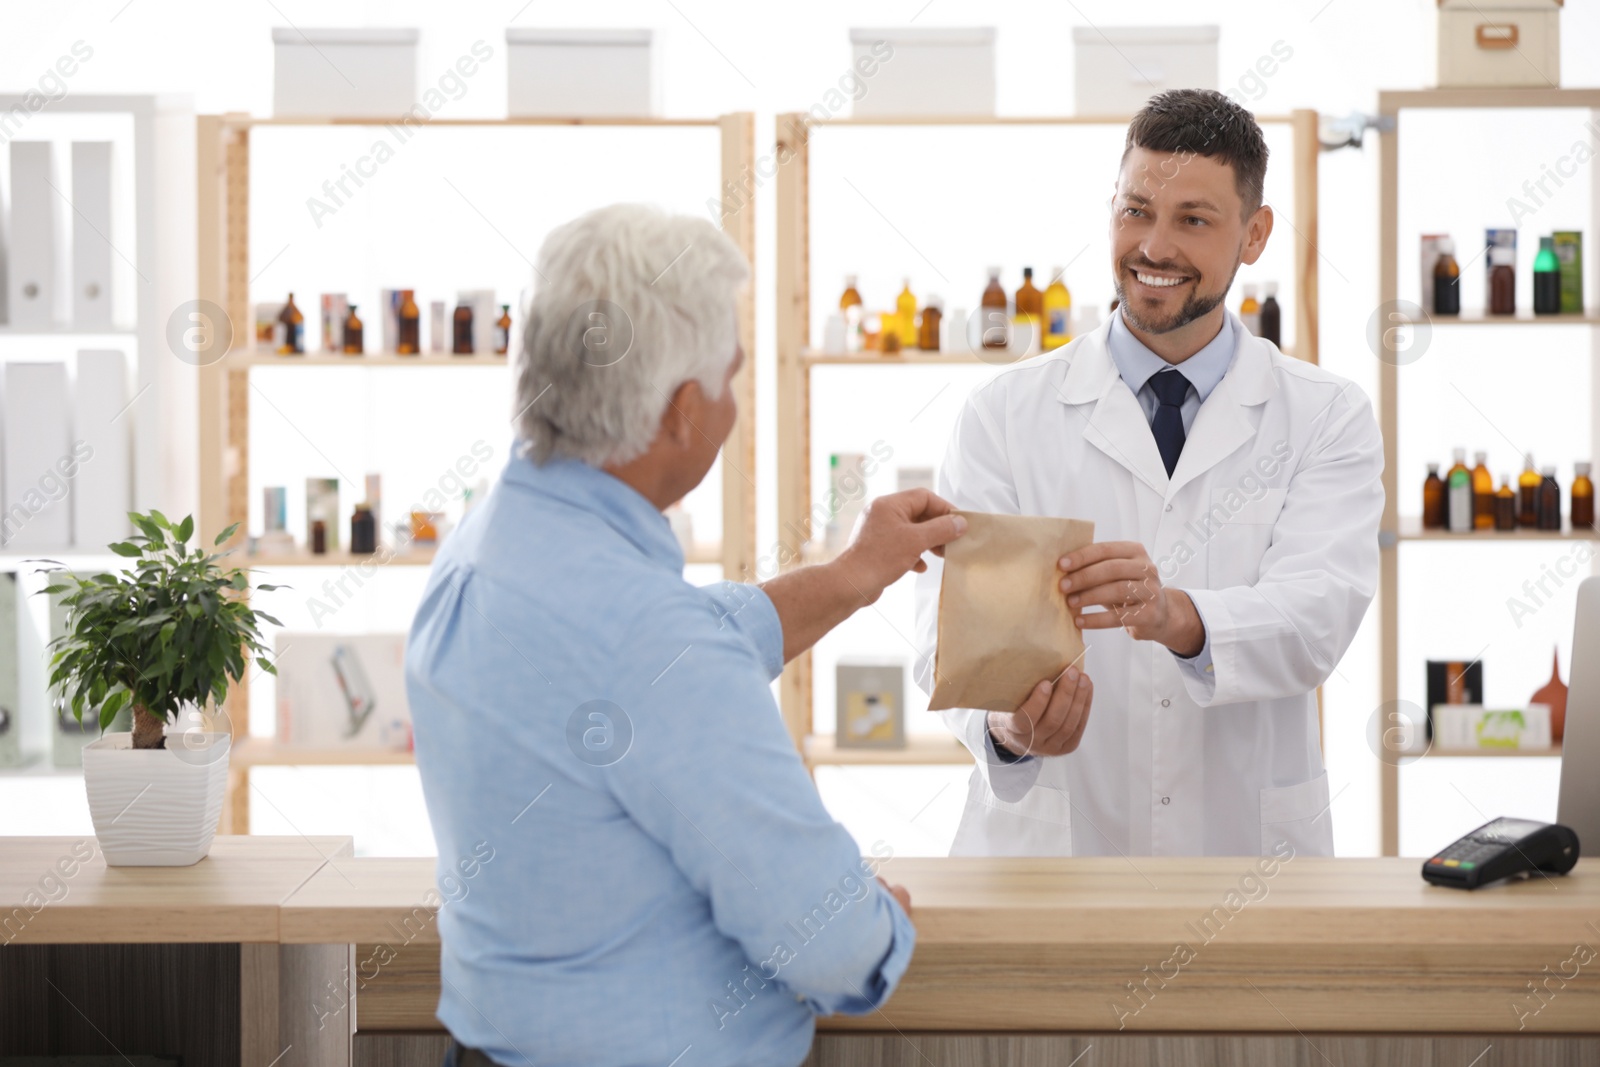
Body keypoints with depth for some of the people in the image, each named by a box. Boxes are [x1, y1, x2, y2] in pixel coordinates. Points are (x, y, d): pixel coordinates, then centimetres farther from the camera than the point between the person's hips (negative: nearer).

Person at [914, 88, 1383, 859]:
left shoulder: (1327, 418, 7)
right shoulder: (1006, 413, 7)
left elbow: (1317, 613, -9)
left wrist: (1175, 615, -30)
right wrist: (1007, 724, -27)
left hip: (1250, 851, 1)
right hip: (1044, 849, -1)